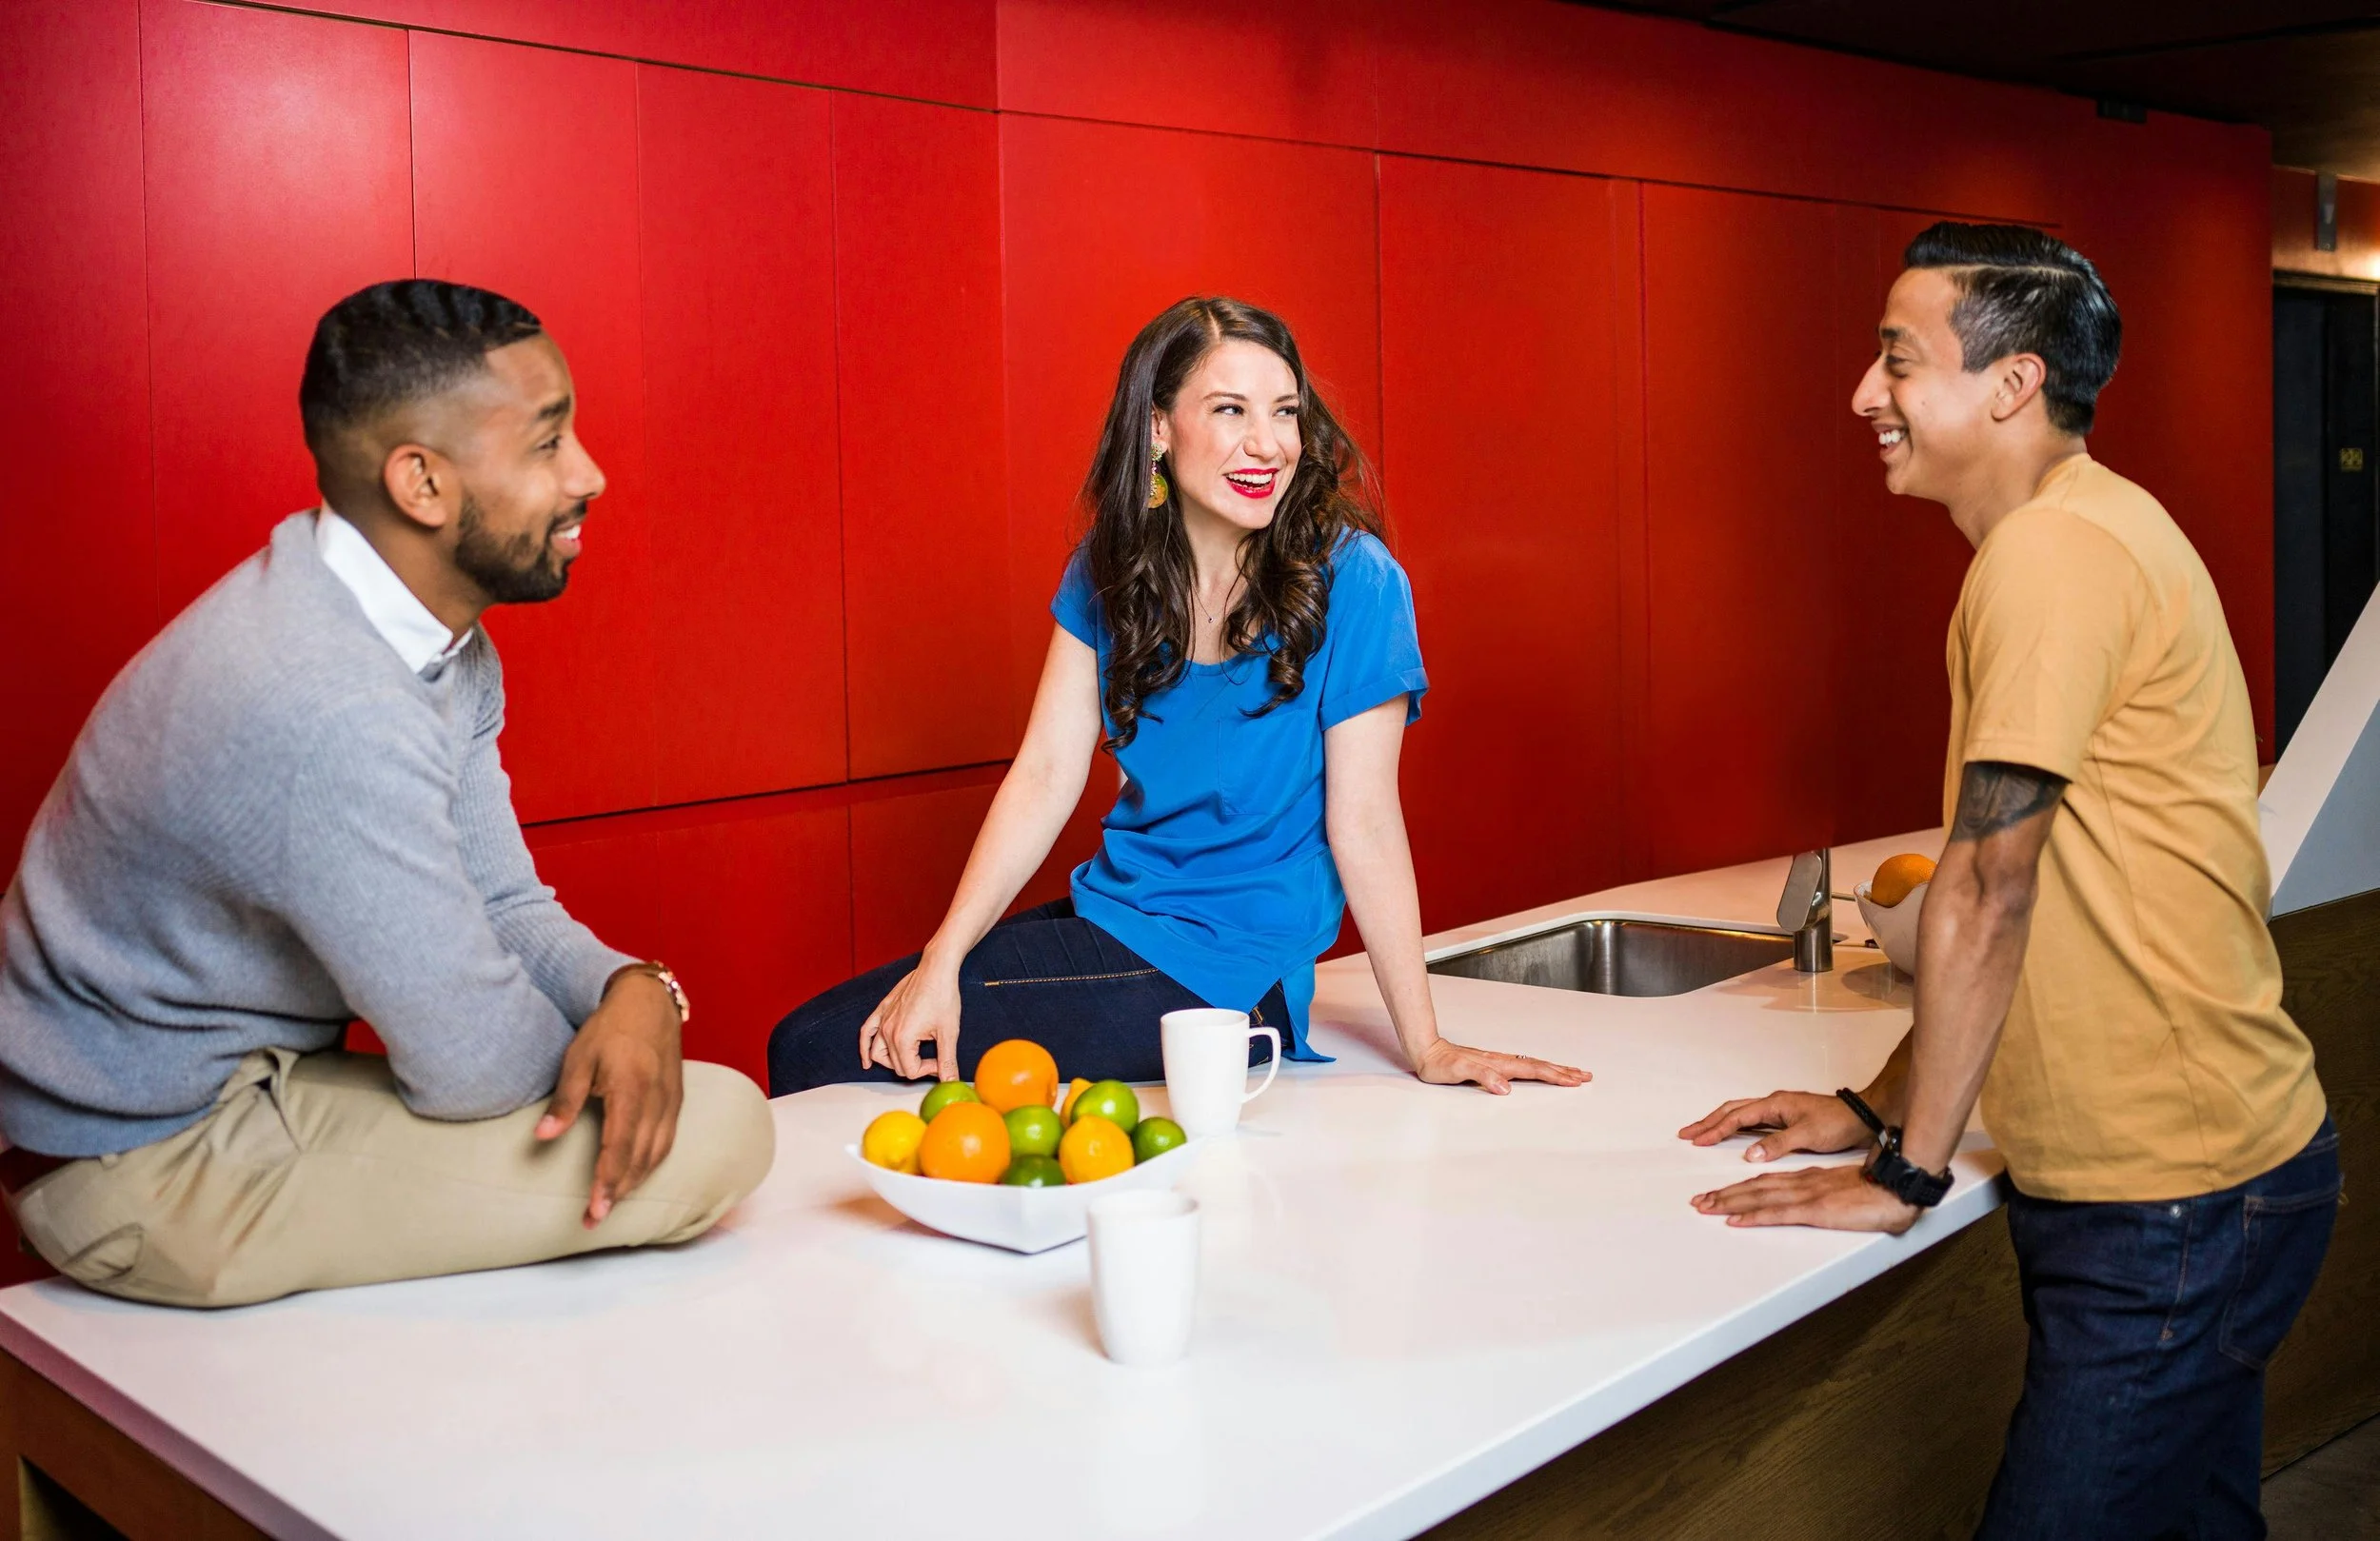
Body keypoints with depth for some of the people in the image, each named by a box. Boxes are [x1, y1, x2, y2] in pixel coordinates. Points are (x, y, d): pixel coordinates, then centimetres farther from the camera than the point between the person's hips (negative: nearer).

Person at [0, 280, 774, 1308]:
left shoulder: (441, 641, 0)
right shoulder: (332, 708, -32)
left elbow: (501, 905, 4)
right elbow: (475, 1063, -25)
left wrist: (633, 988, -17)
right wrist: (605, 1030, -3)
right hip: (155, 1169, -9)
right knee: (718, 1129, -15)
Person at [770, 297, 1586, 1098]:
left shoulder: (1349, 582, -15)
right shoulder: (1108, 569, 0)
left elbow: (1364, 822, -13)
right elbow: (1044, 777, -2)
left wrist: (1425, 1048, -13)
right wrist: (939, 964, -11)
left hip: (1226, 967, -5)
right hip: (1110, 910, 5)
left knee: (828, 1054, -13)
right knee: (803, 1041, 0)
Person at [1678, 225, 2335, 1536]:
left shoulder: (2054, 550, -20)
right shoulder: (2077, 534, 13)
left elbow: (1988, 891, -20)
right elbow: (2013, 898, 16)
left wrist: (1907, 1170, -12)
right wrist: (1879, 1107, 14)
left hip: (2177, 1210, -10)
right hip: (2183, 1179, 10)